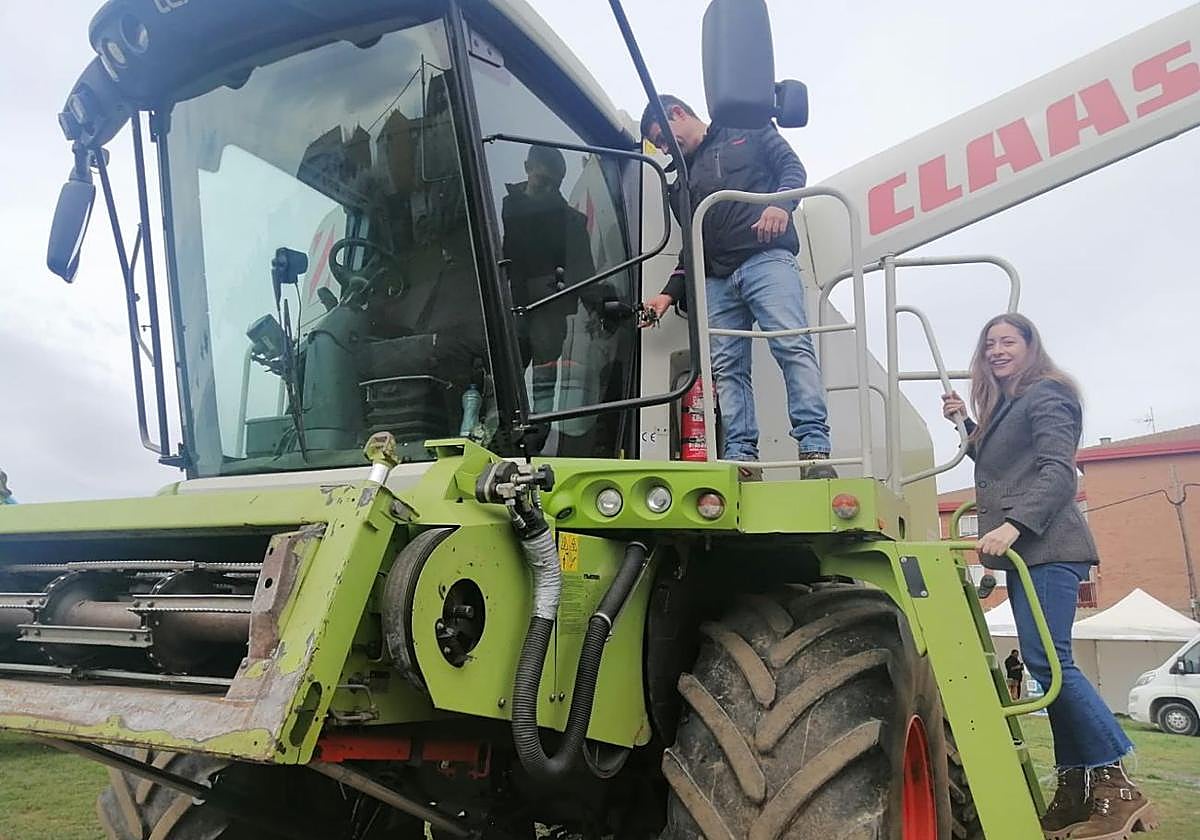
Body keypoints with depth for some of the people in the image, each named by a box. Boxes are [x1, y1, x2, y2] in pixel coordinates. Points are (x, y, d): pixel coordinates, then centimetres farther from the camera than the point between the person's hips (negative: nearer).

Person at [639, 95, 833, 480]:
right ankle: (741, 456, -6)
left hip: (766, 260, -5)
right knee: (726, 367, -5)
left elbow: (792, 167, 7)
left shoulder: (748, 130, 18)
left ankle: (815, 450, -23)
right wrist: (670, 293, 12)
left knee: (793, 346, -19)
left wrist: (780, 205, -14)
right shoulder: (681, 180, 29)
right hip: (716, 279, 6)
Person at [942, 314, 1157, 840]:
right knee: (1048, 664, 6)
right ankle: (1076, 788, 9)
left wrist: (1013, 525, -27)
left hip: (1045, 548, -9)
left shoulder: (1046, 395, -4)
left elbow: (1058, 470, -16)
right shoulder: (1004, 406, 23)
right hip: (1025, 551, 9)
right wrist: (965, 423, 17)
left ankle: (1115, 784, -9)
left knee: (1046, 660, -16)